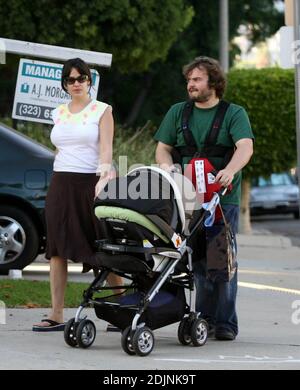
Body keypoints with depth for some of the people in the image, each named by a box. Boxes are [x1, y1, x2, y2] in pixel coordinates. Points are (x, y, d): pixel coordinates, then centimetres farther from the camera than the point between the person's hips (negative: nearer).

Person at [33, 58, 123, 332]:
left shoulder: (102, 110, 2)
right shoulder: (59, 113, 16)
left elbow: (106, 148, -9)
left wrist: (103, 178, -24)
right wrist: (59, 184, 15)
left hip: (91, 183, -5)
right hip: (61, 185, 5)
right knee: (57, 249, 0)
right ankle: (57, 315, 1)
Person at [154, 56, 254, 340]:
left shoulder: (234, 114, 6)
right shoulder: (178, 112, 17)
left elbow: (245, 147, -10)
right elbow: (163, 148, 16)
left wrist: (230, 170, -30)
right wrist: (166, 165, -8)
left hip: (223, 197, -2)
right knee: (197, 258, -3)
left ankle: (225, 323, -2)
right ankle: (204, 319, 1)